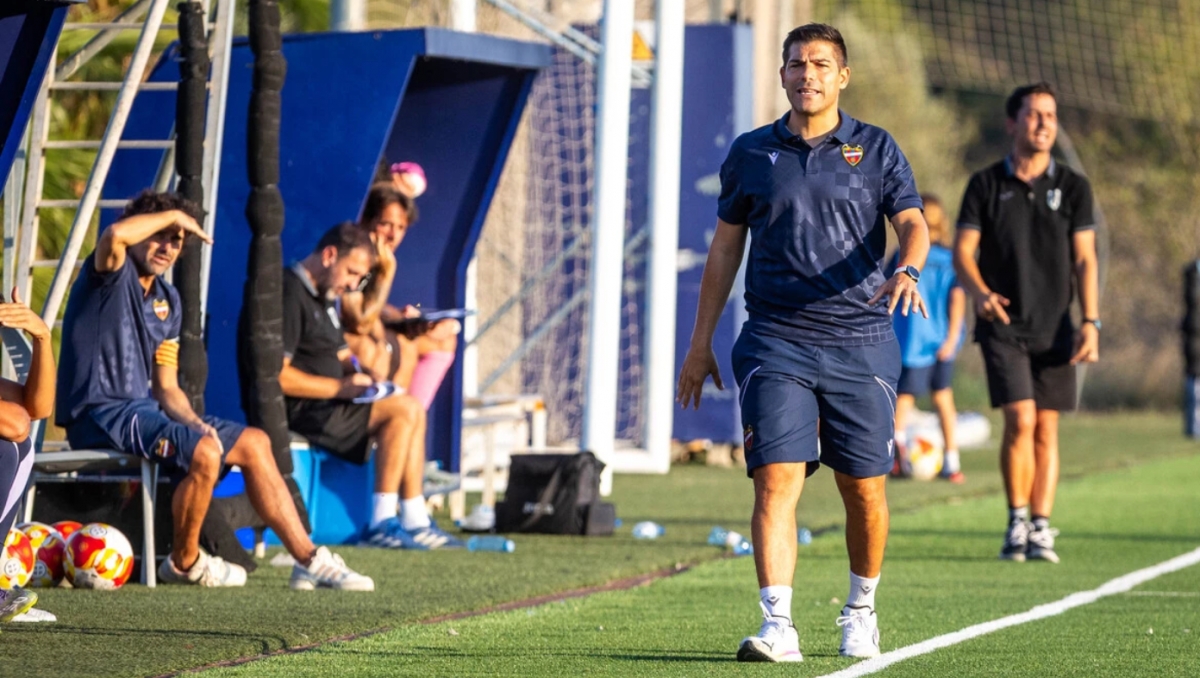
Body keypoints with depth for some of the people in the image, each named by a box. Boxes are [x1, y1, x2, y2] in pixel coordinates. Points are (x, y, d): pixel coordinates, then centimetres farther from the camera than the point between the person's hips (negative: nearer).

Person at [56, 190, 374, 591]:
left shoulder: (167, 301, 17)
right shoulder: (112, 275, -6)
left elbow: (166, 387, 15)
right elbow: (115, 235, -32)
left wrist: (193, 421, -6)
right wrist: (173, 215, -14)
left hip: (143, 409, 9)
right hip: (100, 414, -9)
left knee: (253, 443, 6)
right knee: (204, 452, -29)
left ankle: (308, 560, 6)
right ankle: (184, 562, -7)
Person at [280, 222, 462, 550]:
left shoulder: (322, 297, 20)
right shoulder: (290, 295, -15)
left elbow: (341, 357, 25)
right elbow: (276, 375, -22)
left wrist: (361, 375, 1)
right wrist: (341, 387, -19)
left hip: (325, 402, 11)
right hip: (301, 411, -11)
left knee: (412, 409, 7)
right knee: (403, 409, -18)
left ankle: (415, 522, 3)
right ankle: (382, 523, -18)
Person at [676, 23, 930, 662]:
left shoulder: (876, 149, 6)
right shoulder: (751, 153, 10)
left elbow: (912, 222, -4)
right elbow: (726, 247, 15)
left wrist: (907, 271, -28)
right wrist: (701, 341, 14)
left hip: (861, 343, 0)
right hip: (775, 342, 0)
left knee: (864, 489, 5)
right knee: (776, 478, -14)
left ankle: (861, 610, 27)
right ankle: (777, 626, -19)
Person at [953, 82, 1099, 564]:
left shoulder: (1073, 187, 6)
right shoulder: (986, 184, 3)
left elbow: (1084, 260, 3)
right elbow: (962, 252, 0)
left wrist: (1091, 323, -7)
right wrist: (979, 292, -20)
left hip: (1054, 327, 2)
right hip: (1002, 326, -2)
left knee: (1046, 428, 1)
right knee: (1020, 419, -14)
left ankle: (1041, 529, 5)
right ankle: (1017, 521, -1)